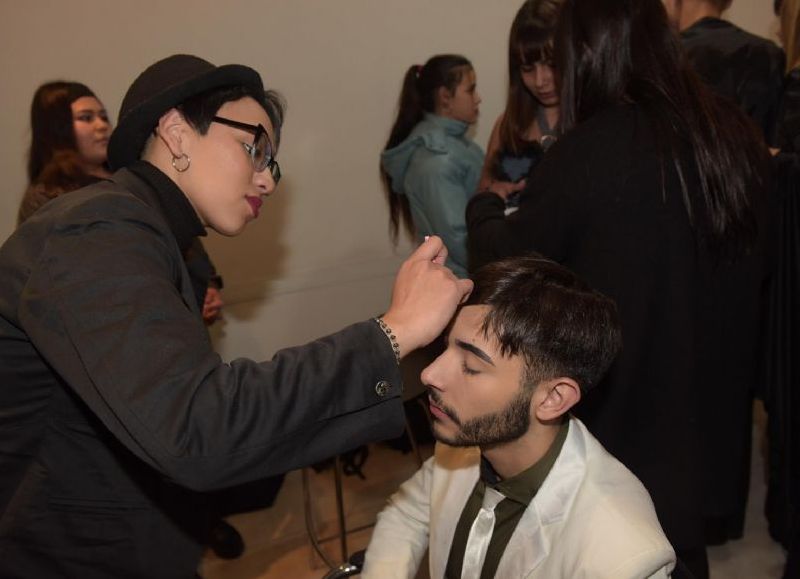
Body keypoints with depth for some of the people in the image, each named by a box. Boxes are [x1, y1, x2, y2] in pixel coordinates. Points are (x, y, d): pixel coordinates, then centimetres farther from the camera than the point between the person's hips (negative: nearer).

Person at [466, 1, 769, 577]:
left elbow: (514, 250, -5)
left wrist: (484, 204, 16)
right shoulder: (737, 134, -4)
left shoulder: (589, 151, -21)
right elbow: (756, 260, 11)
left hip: (620, 395, -5)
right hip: (713, 389, 5)